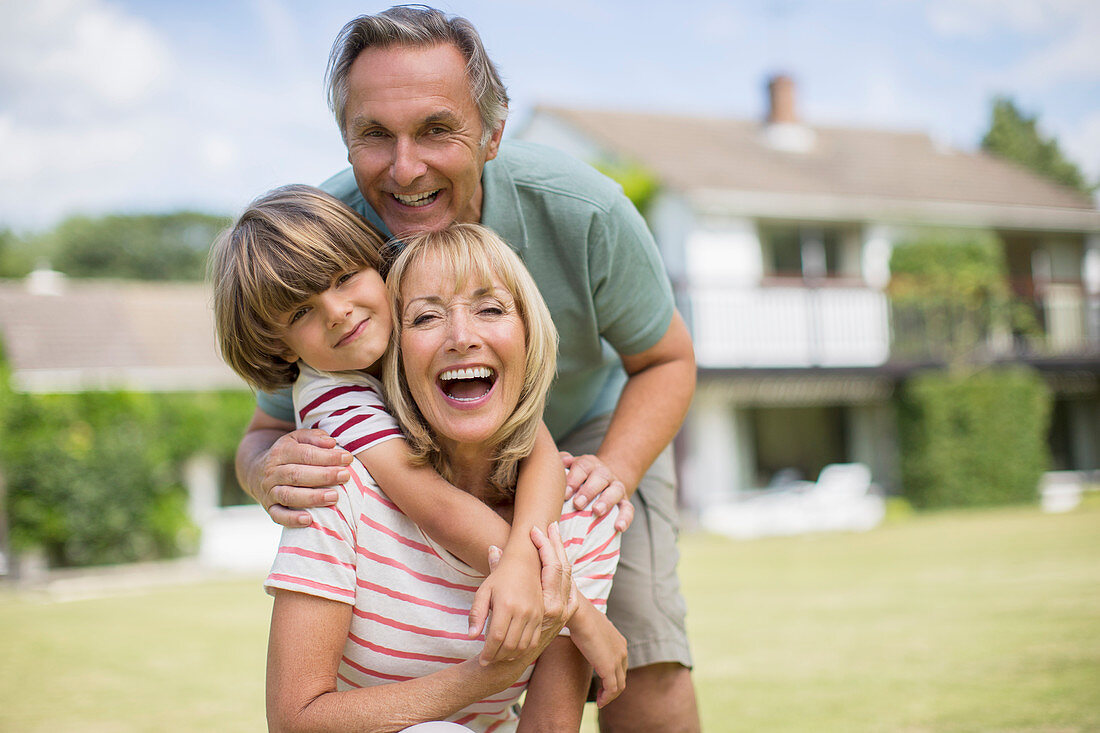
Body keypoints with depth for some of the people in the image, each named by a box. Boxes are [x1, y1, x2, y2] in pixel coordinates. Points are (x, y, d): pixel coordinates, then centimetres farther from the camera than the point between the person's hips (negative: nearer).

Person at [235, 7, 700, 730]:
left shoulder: (582, 211, -32)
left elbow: (666, 361, -14)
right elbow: (268, 432, -16)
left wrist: (614, 472, -34)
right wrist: (270, 473, -43)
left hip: (593, 422, -1)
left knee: (641, 659, -18)